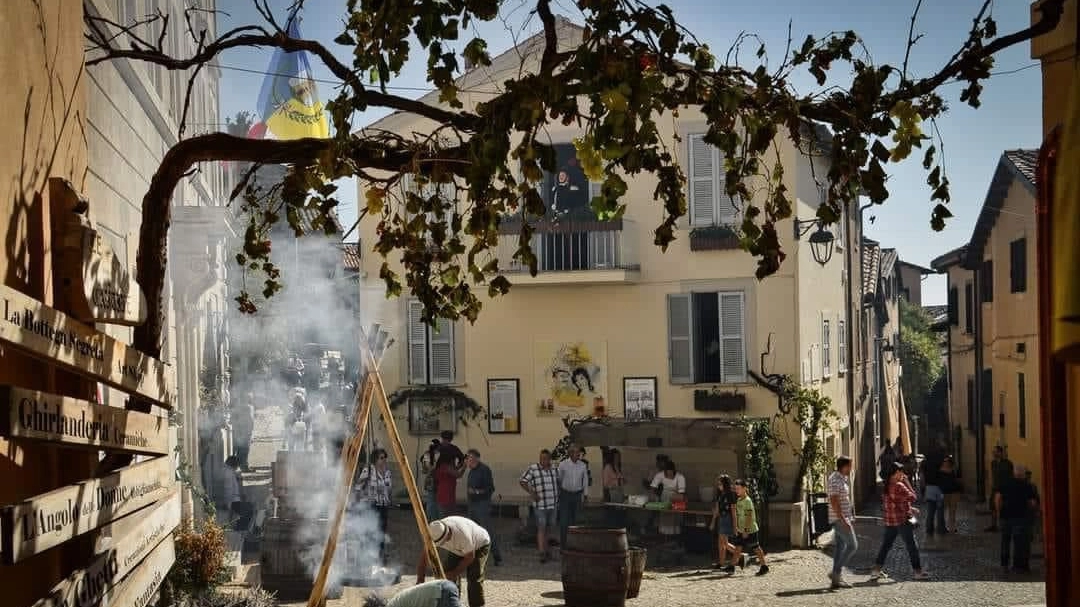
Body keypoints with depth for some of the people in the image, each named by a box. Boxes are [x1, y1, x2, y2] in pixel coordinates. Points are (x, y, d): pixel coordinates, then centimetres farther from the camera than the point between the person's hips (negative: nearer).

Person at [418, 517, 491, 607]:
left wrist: (454, 573, -29)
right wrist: (420, 580, -32)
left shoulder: (462, 534, -42)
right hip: (458, 550, 6)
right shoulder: (435, 534, -26)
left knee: (474, 579, -18)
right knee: (449, 577, -6)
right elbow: (424, 556, -23)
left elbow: (469, 558, -28)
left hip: (479, 545, -6)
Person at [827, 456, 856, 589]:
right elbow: (834, 502, -22)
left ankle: (837, 579, 9)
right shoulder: (835, 480, -16)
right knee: (852, 545, -10)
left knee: (840, 547, 8)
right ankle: (836, 573, -7)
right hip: (840, 518, -10)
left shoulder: (842, 478, 16)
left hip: (844, 518, 10)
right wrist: (843, 520, -25)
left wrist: (850, 518, 22)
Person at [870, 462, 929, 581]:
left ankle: (876, 570, 10)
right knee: (912, 546, 3)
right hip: (902, 520, -8)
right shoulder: (899, 486, -18)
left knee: (886, 545, 13)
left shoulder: (886, 486, 8)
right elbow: (913, 498, -11)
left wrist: (909, 509, 19)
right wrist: (907, 482, -5)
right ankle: (918, 572, 8)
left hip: (889, 521, 8)